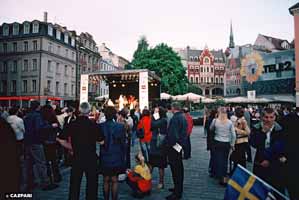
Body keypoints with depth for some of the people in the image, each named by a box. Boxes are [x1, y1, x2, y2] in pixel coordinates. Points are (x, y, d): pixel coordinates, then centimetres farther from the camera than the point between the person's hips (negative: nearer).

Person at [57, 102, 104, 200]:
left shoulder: (72, 124, -7)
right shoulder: (93, 125, -13)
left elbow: (61, 140, -4)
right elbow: (102, 141, -10)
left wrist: (72, 147, 9)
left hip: (77, 158, 2)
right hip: (91, 158, -1)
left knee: (74, 184, 17)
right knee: (92, 183, 15)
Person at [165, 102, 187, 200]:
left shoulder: (175, 118, -21)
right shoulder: (183, 117, 9)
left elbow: (172, 133, -26)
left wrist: (169, 143, -14)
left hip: (174, 145, -10)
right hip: (180, 144, 10)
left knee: (175, 169, -1)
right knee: (179, 167, 19)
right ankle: (179, 188, 35)